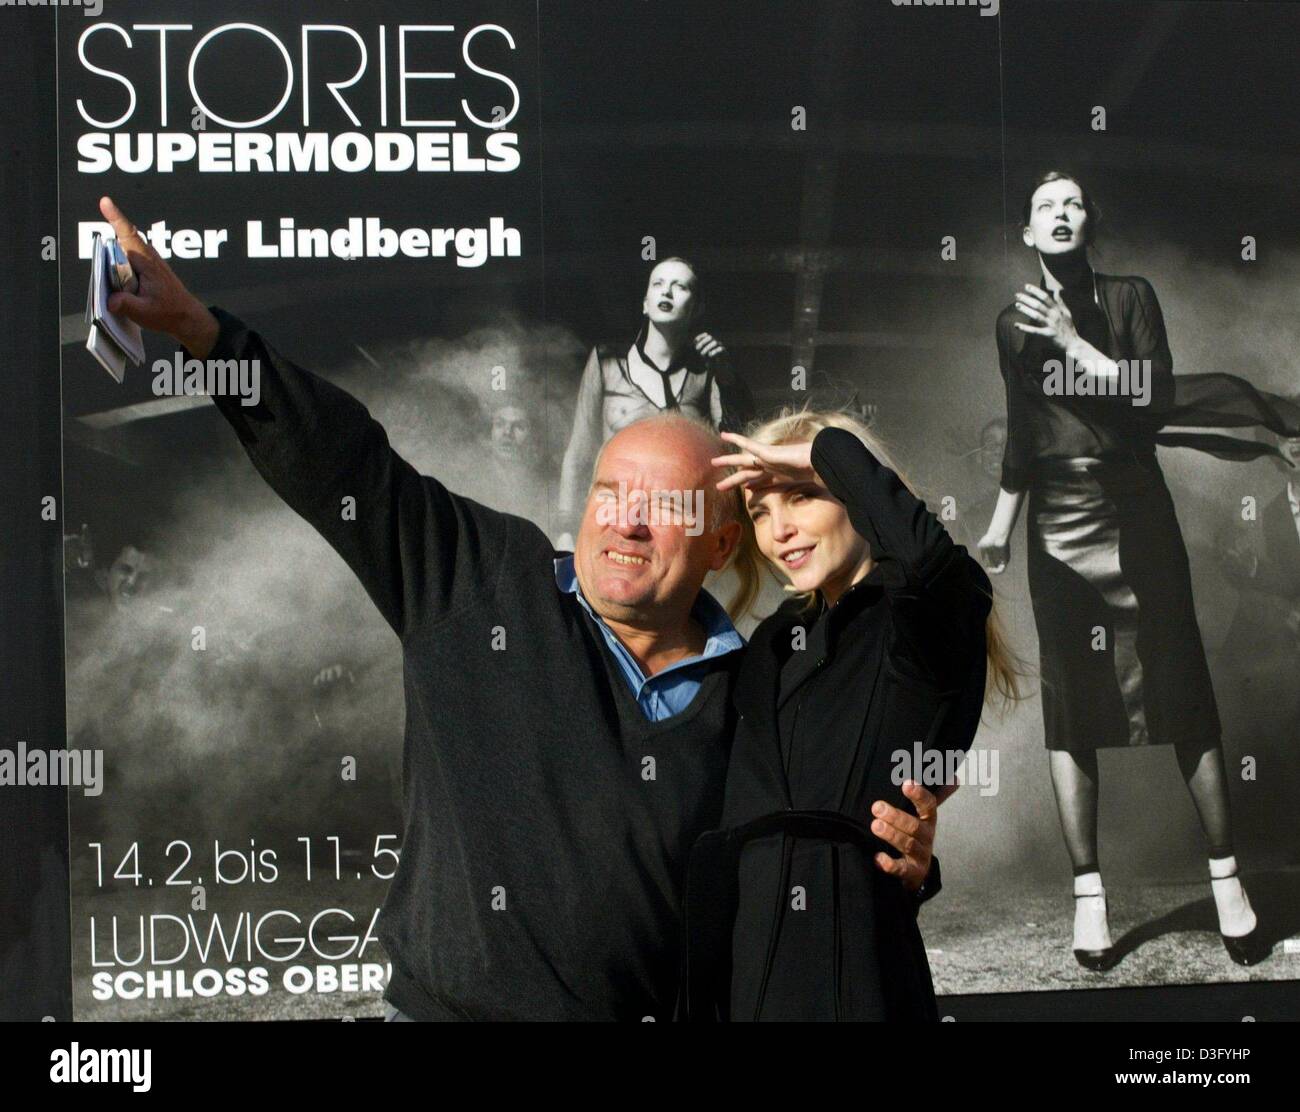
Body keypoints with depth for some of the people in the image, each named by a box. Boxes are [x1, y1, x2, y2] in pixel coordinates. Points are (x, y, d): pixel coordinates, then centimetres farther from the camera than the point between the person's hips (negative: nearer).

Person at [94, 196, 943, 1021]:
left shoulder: (749, 698, 3)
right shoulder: (480, 580, 0)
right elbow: (343, 462, 0)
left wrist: (902, 861, -8)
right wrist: (200, 329, -4)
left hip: (655, 1010, 1)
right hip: (444, 1003, 0)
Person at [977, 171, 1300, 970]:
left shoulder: (1131, 297, 2)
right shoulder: (1015, 324, 10)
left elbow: (1156, 398, -11)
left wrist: (1072, 340, -15)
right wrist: (1001, 525, 19)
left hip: (1136, 509, -2)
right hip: (1057, 521, 2)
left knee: (1182, 691, -5)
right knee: (1070, 703, -1)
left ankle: (1227, 878, 2)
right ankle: (1089, 895, 3)